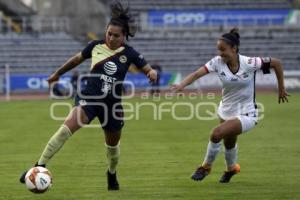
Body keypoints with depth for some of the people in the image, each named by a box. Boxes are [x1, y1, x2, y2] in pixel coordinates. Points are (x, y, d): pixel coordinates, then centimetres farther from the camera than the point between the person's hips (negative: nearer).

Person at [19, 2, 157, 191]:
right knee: (67, 127, -26)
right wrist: (58, 73, 26)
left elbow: (148, 69, 2)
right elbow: (77, 59, 15)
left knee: (113, 144, 17)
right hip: (89, 98, -1)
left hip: (113, 104, 1)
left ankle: (112, 175, 49)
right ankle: (39, 167, -27)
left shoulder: (129, 53, -4)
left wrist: (152, 72, -24)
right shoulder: (96, 46, -2)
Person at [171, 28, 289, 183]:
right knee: (228, 142, 27)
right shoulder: (218, 62, -14)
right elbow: (197, 74, -27)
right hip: (226, 111, 5)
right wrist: (182, 84, -46)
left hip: (246, 115, -5)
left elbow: (276, 63, -11)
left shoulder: (249, 63, -22)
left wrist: (281, 89, -3)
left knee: (217, 133, -25)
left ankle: (206, 166, 1)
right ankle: (231, 168, 60)